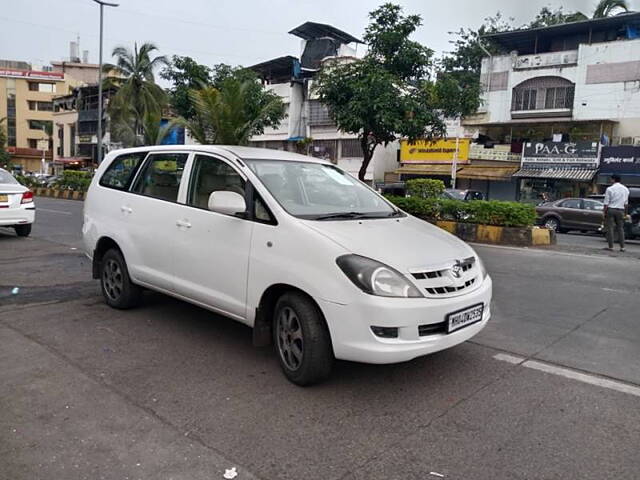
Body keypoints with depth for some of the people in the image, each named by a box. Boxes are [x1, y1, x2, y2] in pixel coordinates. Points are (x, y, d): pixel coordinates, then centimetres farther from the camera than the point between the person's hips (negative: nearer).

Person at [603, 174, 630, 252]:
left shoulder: (610, 189, -6)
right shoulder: (625, 189, 8)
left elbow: (606, 203, -7)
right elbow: (626, 203, 11)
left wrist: (605, 212, 0)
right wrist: (625, 213, 17)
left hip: (611, 209, -4)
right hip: (620, 210, 4)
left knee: (610, 228, 0)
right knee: (620, 228, 9)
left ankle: (611, 246, -2)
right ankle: (622, 247, 6)